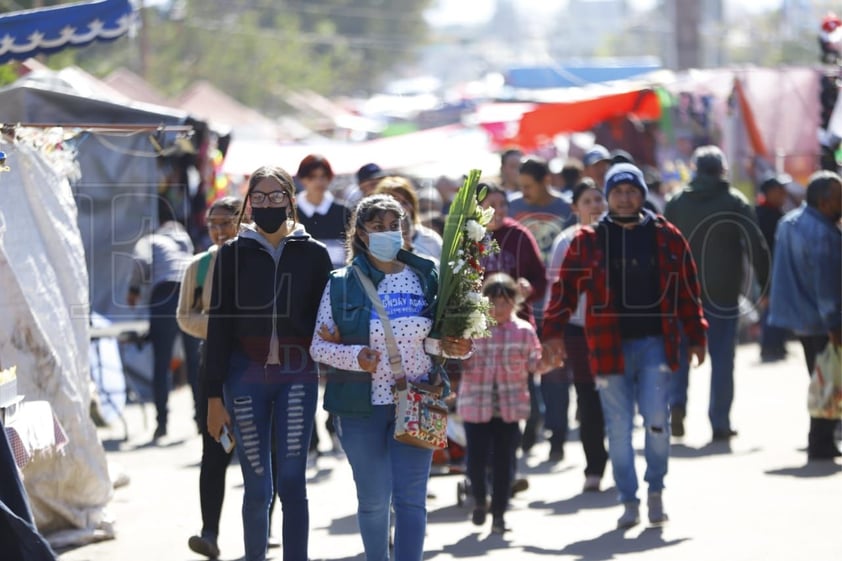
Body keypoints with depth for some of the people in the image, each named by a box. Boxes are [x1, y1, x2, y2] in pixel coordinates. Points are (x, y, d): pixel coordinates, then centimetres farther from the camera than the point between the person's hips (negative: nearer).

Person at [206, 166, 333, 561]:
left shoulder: (313, 254, 6)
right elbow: (218, 324, 5)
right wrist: (214, 395, 1)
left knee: (291, 481, -5)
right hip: (245, 376, 0)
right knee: (257, 486, 1)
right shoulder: (233, 254, 6)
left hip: (297, 376, 0)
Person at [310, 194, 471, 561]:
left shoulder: (424, 278, 4)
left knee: (410, 498, -6)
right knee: (373, 499, 6)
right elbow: (318, 346, -1)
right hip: (361, 406, -1)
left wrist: (447, 347, -7)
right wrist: (354, 357, -19)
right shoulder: (341, 285, -2)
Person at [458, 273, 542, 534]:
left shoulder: (524, 331, 2)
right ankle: (479, 500, 28)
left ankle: (499, 513, 14)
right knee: (476, 459, -1)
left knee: (503, 461, 3)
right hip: (476, 405, 0)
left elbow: (534, 364, 3)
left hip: (510, 407, 0)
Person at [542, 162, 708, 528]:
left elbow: (687, 290, 11)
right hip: (609, 346, 0)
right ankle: (629, 501, 11)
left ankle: (655, 491, 11)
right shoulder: (588, 241, 4)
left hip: (654, 343, 0)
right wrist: (553, 332, -7)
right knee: (618, 426, 2)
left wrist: (696, 336, 9)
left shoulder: (667, 238, 7)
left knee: (656, 419, -9)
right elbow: (566, 288, 2)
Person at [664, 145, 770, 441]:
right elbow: (757, 247, -6)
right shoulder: (735, 203, -3)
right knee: (722, 358, 3)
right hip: (722, 294, -2)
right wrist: (765, 286, -1)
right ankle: (720, 423, 3)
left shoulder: (676, 203, 6)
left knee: (680, 352, 13)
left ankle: (677, 403, -8)